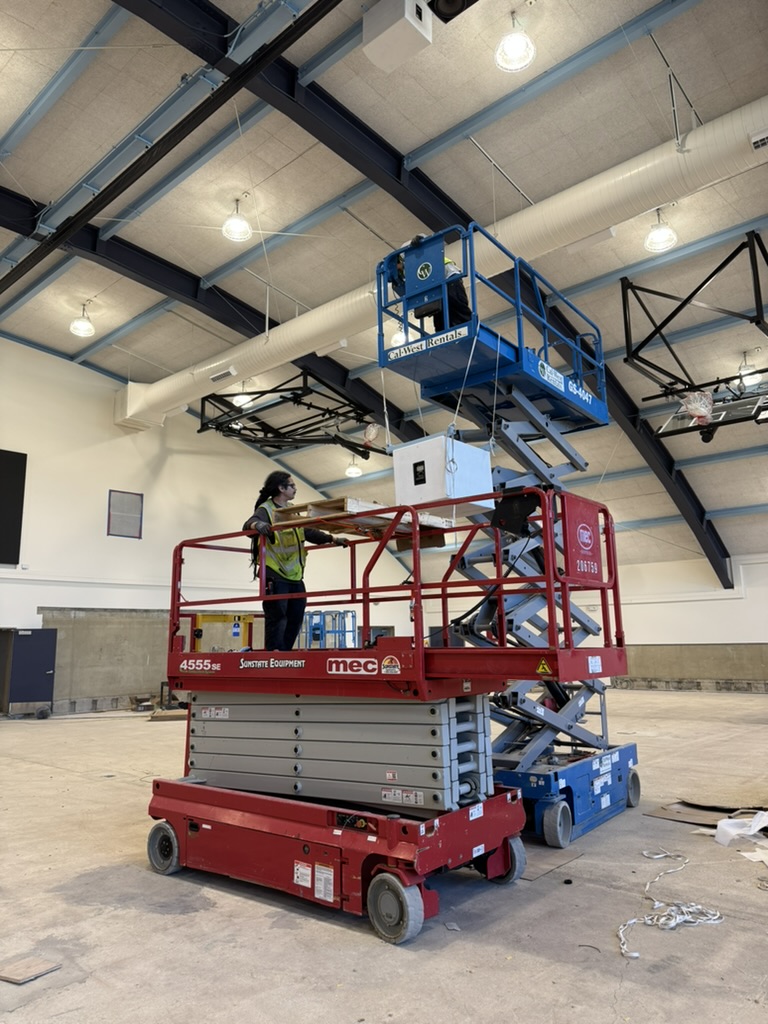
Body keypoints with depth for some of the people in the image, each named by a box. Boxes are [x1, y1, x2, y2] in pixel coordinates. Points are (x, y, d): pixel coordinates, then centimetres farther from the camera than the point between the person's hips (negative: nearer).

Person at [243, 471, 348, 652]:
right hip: (275, 576, -8)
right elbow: (249, 524, -23)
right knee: (277, 617, -9)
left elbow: (309, 532, 23)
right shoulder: (266, 509, -6)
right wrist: (258, 525, -47)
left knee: (296, 618, 10)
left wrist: (333, 539, 15)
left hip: (295, 576, 8)